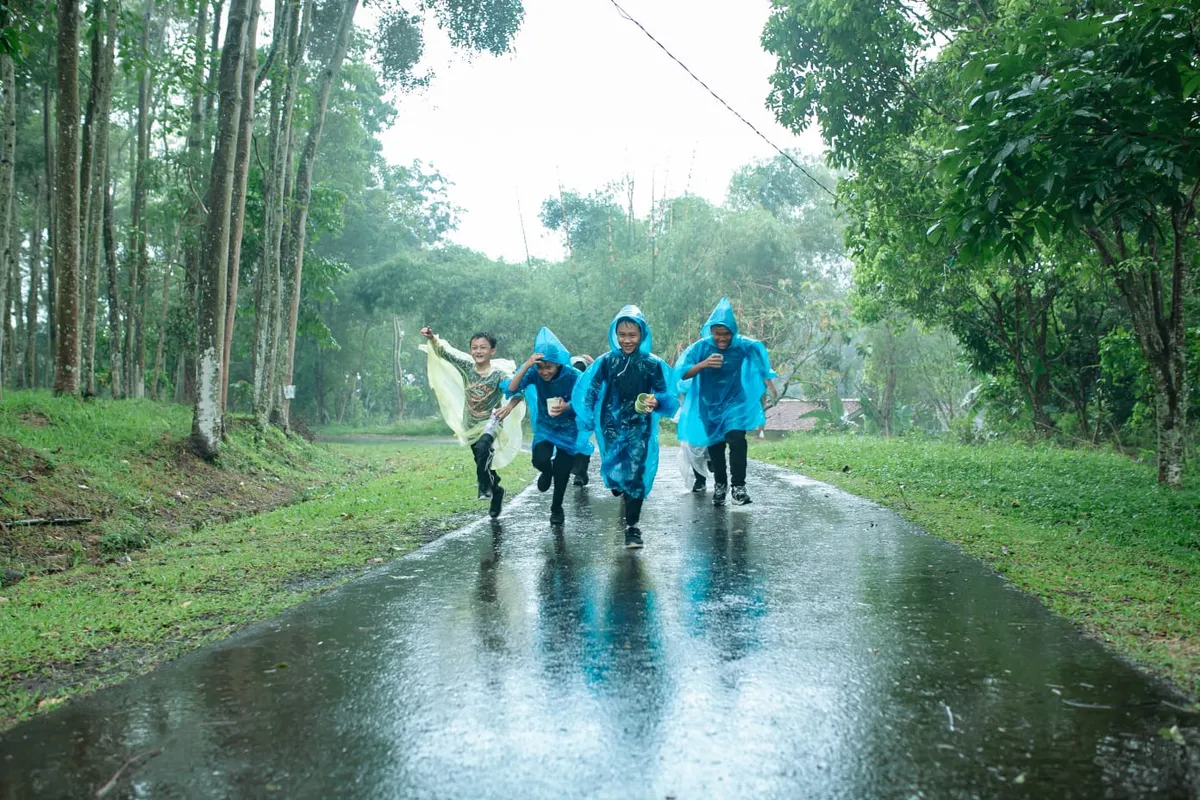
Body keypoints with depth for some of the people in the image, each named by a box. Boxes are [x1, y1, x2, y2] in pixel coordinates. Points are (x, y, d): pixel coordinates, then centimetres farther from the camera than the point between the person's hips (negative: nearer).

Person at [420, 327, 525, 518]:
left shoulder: (499, 374, -16)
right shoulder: (466, 366, -4)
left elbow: (519, 390, -25)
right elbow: (443, 352, -8)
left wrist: (509, 407, -43)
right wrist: (432, 338, -27)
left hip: (490, 423, -5)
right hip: (471, 425, 5)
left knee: (483, 448, -35)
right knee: (483, 462, 14)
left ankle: (485, 486, -19)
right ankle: (496, 490, 39)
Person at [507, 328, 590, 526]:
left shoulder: (574, 376, -25)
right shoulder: (534, 373, -19)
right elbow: (511, 390, -29)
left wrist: (567, 407, -38)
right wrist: (526, 366, -40)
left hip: (568, 429, -1)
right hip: (545, 426, 1)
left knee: (562, 471, 1)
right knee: (541, 460, -23)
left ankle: (557, 509, 31)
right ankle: (547, 472, 17)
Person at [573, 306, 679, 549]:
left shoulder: (654, 364, -5)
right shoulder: (606, 361, -2)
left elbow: (668, 395, -7)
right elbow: (588, 392, 1)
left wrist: (656, 402, -29)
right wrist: (589, 421, -7)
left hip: (640, 429, -2)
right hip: (611, 427, 2)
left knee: (635, 475, -7)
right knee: (614, 473, 9)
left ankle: (632, 527, 5)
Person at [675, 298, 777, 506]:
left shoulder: (743, 345, -10)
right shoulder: (702, 347, -13)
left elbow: (759, 350, 12)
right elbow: (682, 372, -19)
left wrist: (767, 379, 11)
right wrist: (703, 364, -35)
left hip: (735, 403, -1)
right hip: (709, 405, 1)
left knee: (737, 440, -19)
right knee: (715, 446, 7)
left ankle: (738, 486, -13)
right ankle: (720, 485, 26)